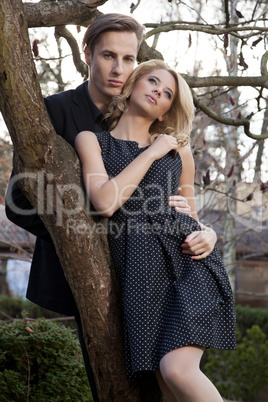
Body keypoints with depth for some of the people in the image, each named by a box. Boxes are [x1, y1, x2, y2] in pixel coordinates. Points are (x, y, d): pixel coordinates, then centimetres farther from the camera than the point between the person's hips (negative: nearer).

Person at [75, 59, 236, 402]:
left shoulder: (178, 149, 18)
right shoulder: (91, 140, 11)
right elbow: (105, 202, -6)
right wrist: (150, 154, -1)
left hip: (189, 262, 1)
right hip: (142, 273, 0)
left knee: (177, 370, -21)